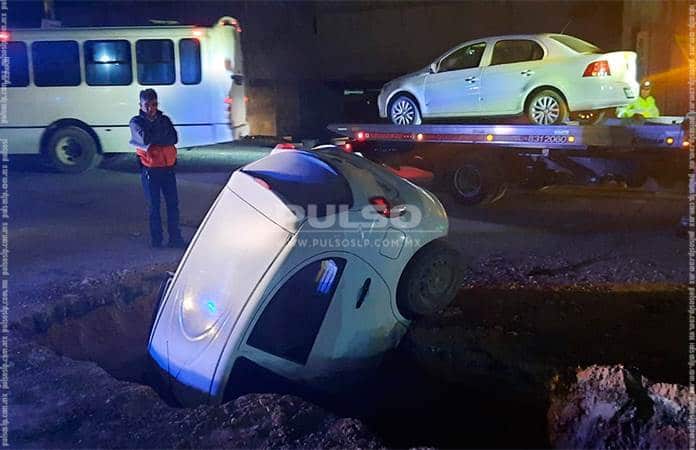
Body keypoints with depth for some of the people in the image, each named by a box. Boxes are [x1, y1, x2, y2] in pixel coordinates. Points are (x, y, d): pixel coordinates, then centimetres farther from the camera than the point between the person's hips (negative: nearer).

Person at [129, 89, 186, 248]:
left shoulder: (164, 119, 7)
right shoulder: (136, 122, -1)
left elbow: (174, 139, -10)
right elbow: (145, 138, -21)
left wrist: (152, 138, -16)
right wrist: (162, 135, -8)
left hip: (168, 168, 3)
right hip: (149, 170, -3)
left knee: (173, 203, 4)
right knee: (154, 206, 4)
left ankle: (175, 237, 13)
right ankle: (156, 239, 12)